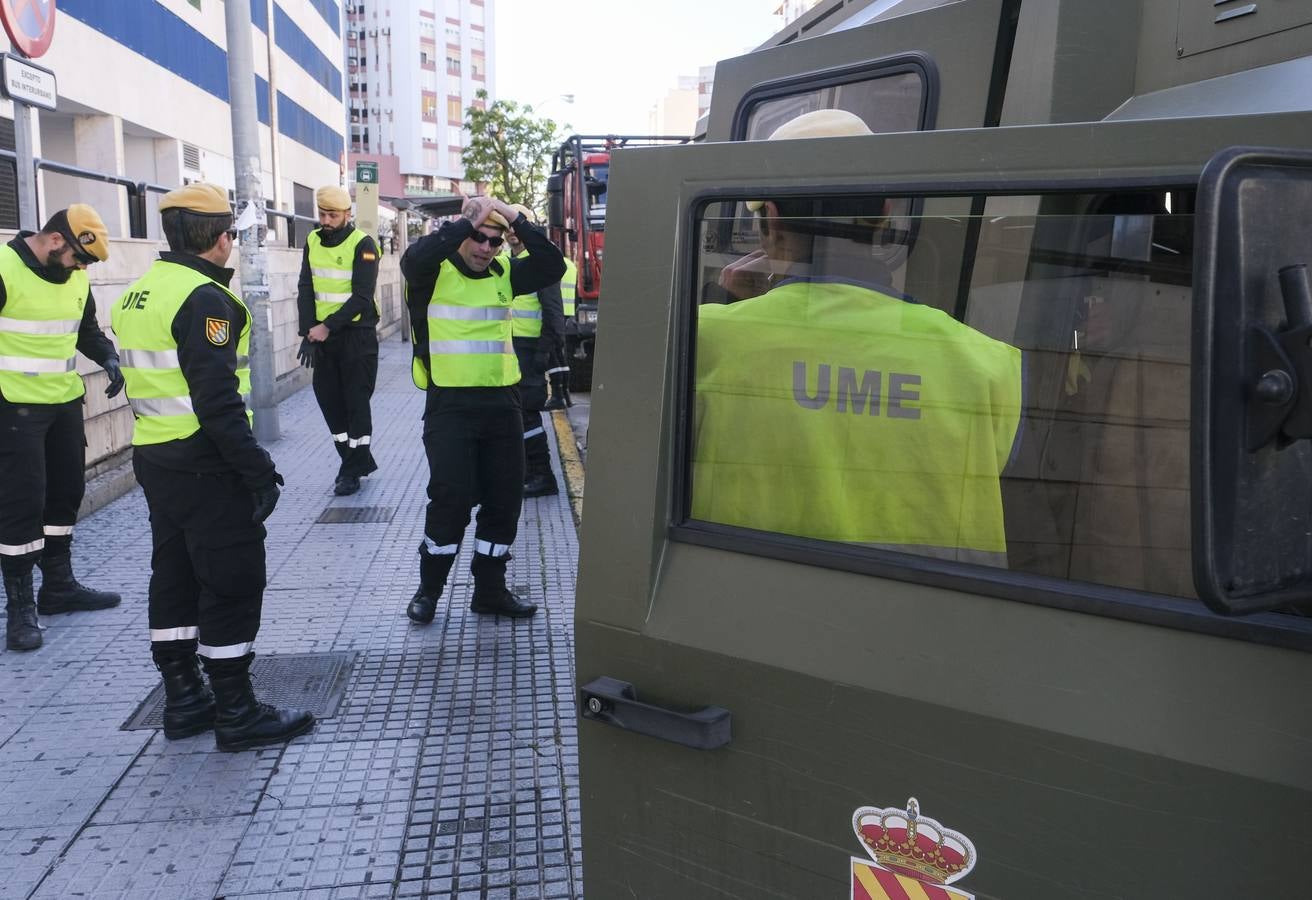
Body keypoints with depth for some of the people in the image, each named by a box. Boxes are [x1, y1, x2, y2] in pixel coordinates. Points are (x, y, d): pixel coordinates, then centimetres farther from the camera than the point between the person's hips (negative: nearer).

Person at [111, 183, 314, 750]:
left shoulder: (138, 294, 13)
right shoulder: (204, 298, -16)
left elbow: (148, 383, 17)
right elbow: (217, 398, -23)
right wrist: (257, 469, -19)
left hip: (156, 462, 9)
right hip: (207, 467, -9)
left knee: (174, 578, 15)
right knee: (232, 585, -1)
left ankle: (183, 701, 26)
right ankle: (236, 714, 6)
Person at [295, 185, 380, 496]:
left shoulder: (362, 244, -10)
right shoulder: (312, 241, 6)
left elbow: (362, 296, -15)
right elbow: (305, 289, 4)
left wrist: (328, 327, -18)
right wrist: (308, 333, -6)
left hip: (356, 335, -6)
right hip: (321, 334, 6)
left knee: (356, 401, 0)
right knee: (328, 399, 9)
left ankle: (353, 470, 9)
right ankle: (359, 460, 23)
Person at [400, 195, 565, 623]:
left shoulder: (504, 273, 9)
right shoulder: (434, 271, -4)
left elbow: (553, 266, -2)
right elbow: (414, 258, -26)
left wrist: (519, 222, -9)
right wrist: (465, 223, -23)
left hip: (501, 403, 5)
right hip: (450, 404, -5)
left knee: (505, 500, 9)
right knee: (451, 498, -6)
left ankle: (490, 589, 23)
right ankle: (429, 589, 13)